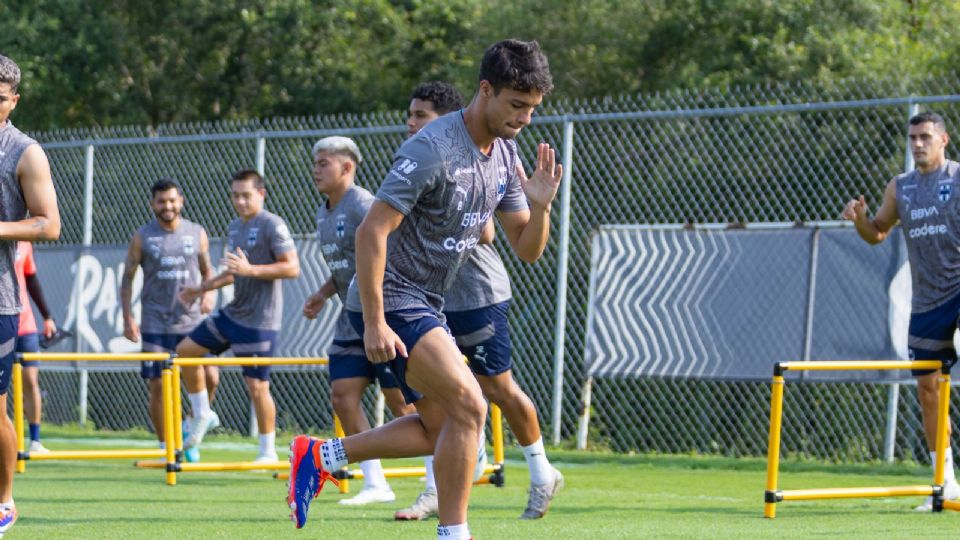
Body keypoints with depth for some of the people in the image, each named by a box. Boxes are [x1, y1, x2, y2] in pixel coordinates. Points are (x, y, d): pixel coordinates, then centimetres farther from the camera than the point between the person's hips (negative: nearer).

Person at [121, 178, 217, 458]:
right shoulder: (142, 237, 2)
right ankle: (166, 447, 11)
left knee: (209, 378, -8)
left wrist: (210, 293, -5)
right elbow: (127, 278, 5)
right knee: (157, 386, -1)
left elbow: (207, 271, 16)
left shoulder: (197, 233, 6)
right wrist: (128, 318, -4)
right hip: (154, 325, -1)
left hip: (190, 322, 1)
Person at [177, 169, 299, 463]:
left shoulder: (272, 225, -13)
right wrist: (202, 289, 21)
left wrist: (250, 269, -27)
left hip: (259, 320, -9)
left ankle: (268, 452, 6)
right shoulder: (234, 227, 14)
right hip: (233, 312, 9)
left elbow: (292, 268, -20)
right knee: (185, 350, 11)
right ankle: (202, 415, 23)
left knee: (256, 385, -6)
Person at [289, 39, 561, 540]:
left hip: (426, 306, 10)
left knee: (440, 429, 11)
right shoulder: (432, 150, -21)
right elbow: (371, 230, -23)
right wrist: (374, 324, -26)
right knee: (468, 406, -18)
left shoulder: (505, 156, 5)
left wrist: (540, 206, -13)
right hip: (391, 300, -10)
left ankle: (320, 457, 20)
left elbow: (527, 249, 9)